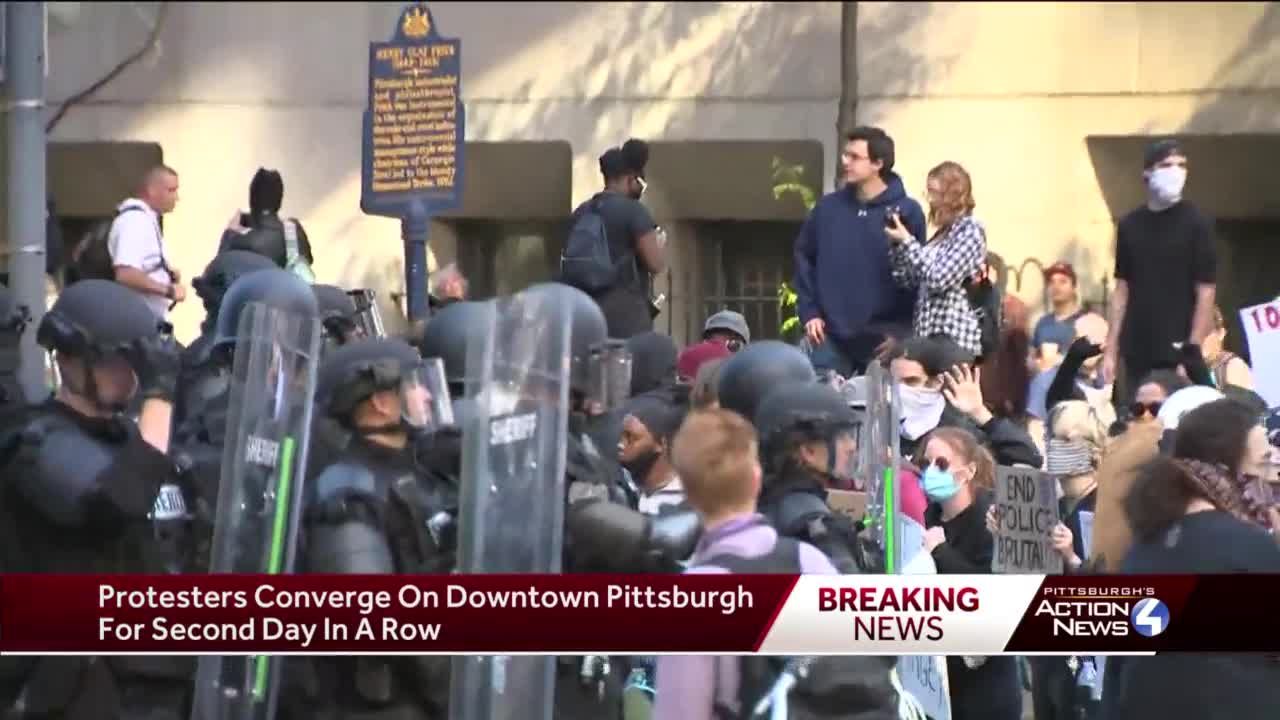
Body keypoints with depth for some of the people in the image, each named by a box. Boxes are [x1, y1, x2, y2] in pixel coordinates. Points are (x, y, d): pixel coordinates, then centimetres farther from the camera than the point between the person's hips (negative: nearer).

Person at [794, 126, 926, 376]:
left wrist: (901, 333, -9)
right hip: (832, 337, 3)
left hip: (884, 341, -2)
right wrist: (809, 311, 3)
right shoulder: (828, 207, 5)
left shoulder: (906, 211, -4)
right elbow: (804, 257, 13)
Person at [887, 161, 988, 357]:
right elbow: (910, 282, 18)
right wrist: (896, 245, 7)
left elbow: (938, 279, -18)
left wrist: (906, 241, -11)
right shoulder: (944, 232, 19)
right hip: (929, 335, 9)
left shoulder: (970, 230, -7)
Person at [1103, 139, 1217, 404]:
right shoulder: (1130, 225, 8)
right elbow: (1122, 290, 12)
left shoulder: (1196, 223, -4)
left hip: (1178, 356, -4)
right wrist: (1111, 351, 7)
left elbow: (1206, 293, -7)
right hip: (1137, 355, 4)